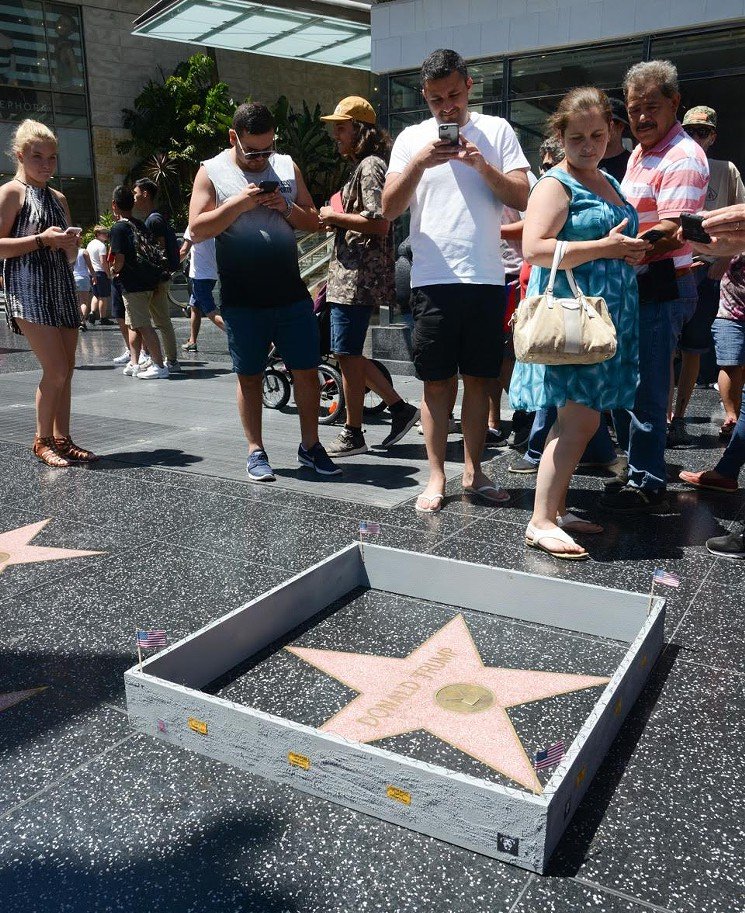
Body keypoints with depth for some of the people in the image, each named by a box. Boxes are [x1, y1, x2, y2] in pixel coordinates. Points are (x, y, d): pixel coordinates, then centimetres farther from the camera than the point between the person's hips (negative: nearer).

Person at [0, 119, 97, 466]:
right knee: (56, 370, -12)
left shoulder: (59, 198, 19)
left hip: (62, 289, 7)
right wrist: (41, 240, -16)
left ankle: (62, 439, 14)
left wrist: (70, 244, 3)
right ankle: (42, 440, 4)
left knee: (66, 371, 5)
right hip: (29, 291, -7)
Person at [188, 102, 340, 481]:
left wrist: (287, 208, -7)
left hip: (292, 294, 3)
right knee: (249, 376, 6)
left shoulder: (287, 166, 10)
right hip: (242, 301, -2)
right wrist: (237, 204, -17)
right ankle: (256, 451, 18)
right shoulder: (212, 172, 1)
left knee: (307, 371, 4)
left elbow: (313, 222, 13)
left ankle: (310, 446, 18)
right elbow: (197, 230, -6)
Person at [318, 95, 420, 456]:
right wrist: (335, 221, 12)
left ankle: (353, 434, 8)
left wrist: (335, 217, -12)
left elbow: (379, 223, -21)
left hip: (358, 276, -10)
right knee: (348, 353, 13)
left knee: (348, 355, -3)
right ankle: (400, 408, 19)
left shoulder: (370, 166, -10)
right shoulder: (362, 167, 21)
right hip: (350, 274, 10)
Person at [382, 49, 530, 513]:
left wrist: (482, 165, -13)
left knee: (478, 378, 7)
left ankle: (474, 471, 18)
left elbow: (523, 199, 0)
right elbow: (390, 209, -1)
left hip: (486, 278, 1)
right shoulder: (412, 138, 8)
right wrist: (419, 163, -14)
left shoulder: (497, 130, 8)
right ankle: (437, 477, 11)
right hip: (433, 279, 0)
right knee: (438, 382, 2)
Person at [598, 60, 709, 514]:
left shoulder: (683, 157, -12)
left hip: (663, 289, -9)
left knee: (645, 390, -5)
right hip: (635, 286, 10)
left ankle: (648, 485, 6)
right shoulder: (639, 154, 18)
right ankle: (637, 471, 26)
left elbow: (671, 233, -23)